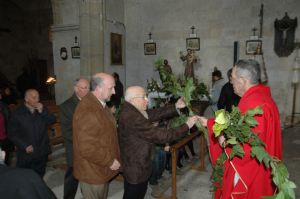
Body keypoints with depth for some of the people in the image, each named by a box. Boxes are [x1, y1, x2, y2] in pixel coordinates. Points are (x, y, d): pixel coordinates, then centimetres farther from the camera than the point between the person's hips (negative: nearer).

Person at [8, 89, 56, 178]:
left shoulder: (42, 110, 4)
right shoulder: (17, 114, -5)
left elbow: (52, 120, -7)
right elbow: (12, 134, -5)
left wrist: (42, 111, -20)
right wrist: (25, 146, -13)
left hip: (42, 153, 3)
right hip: (26, 154, -2)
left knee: (39, 177, 17)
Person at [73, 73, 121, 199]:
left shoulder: (100, 104, 7)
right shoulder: (87, 111, -29)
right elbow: (87, 148, -31)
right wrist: (109, 161, -20)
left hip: (101, 168, 9)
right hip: (92, 171, -9)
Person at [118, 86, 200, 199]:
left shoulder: (130, 109, -3)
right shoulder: (133, 119, -34)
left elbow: (154, 114, 1)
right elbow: (160, 135, -32)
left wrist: (175, 107, -3)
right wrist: (186, 126, -24)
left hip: (135, 164, 10)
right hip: (136, 168, -9)